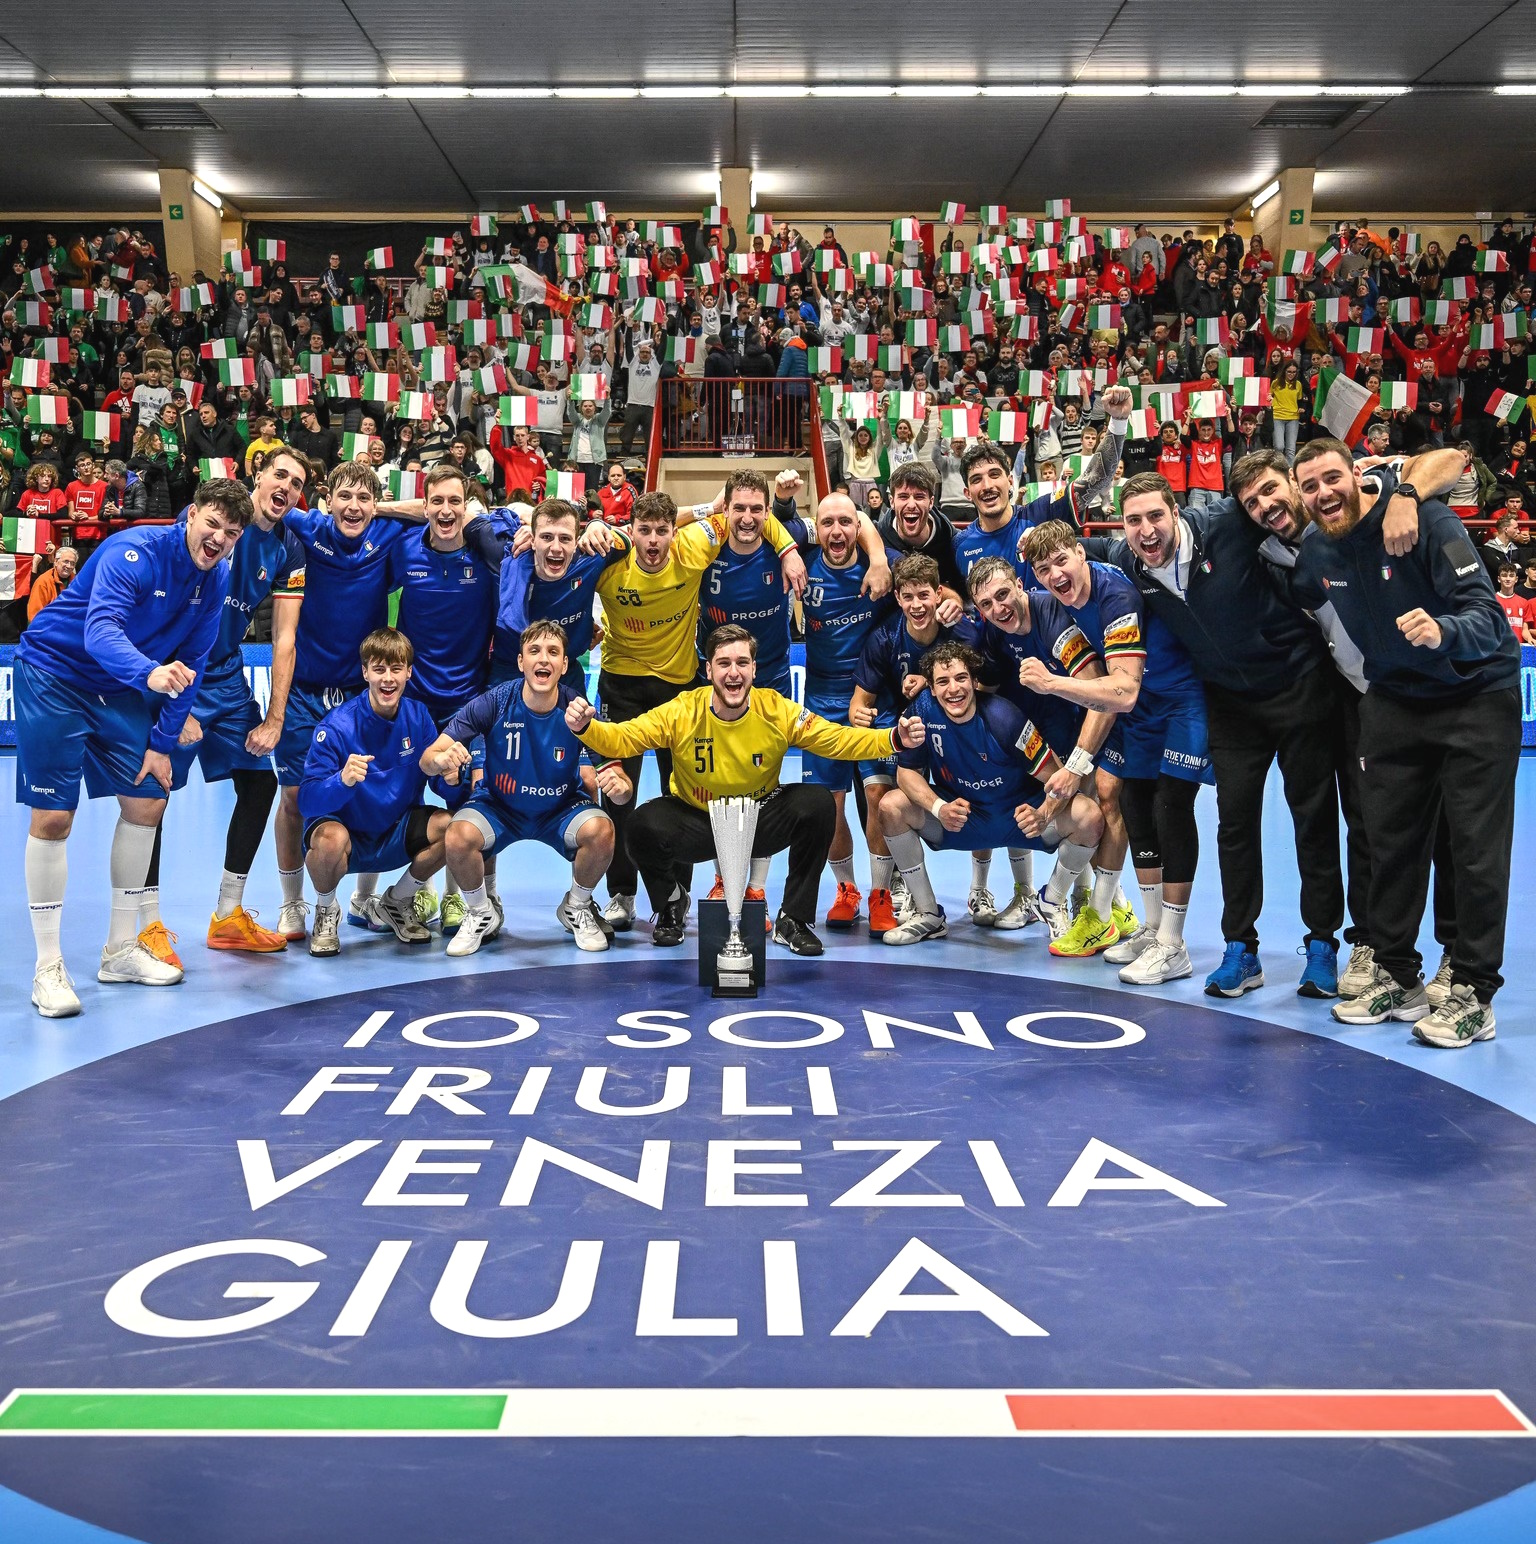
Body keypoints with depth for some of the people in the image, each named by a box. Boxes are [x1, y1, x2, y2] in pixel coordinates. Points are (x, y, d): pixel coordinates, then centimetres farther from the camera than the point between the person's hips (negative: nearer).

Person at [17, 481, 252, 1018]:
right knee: (52, 817, -10)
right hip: (53, 673, -7)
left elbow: (192, 666, 3)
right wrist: (150, 673, -59)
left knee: (147, 803, 5)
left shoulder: (216, 580, -3)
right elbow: (100, 630, -40)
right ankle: (48, 967, 0)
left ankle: (121, 950, 19)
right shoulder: (134, 552, -25)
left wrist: (162, 742, -2)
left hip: (118, 691, 7)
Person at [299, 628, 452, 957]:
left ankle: (396, 902, 5)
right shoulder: (337, 726, -20)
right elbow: (307, 802, -25)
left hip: (395, 837, 4)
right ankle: (326, 911, -2)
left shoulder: (418, 718, -7)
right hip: (345, 834, -4)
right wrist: (342, 781, -45)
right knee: (329, 839, -38)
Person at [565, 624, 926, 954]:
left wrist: (894, 739, -30)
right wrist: (585, 727, -41)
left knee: (817, 803, -24)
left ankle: (793, 920, -7)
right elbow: (621, 739, -19)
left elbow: (839, 740, -14)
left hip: (761, 823, 1)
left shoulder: (777, 711, -14)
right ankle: (671, 906, 5)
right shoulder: (681, 712, -17)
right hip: (695, 824, -1)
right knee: (646, 825, -30)